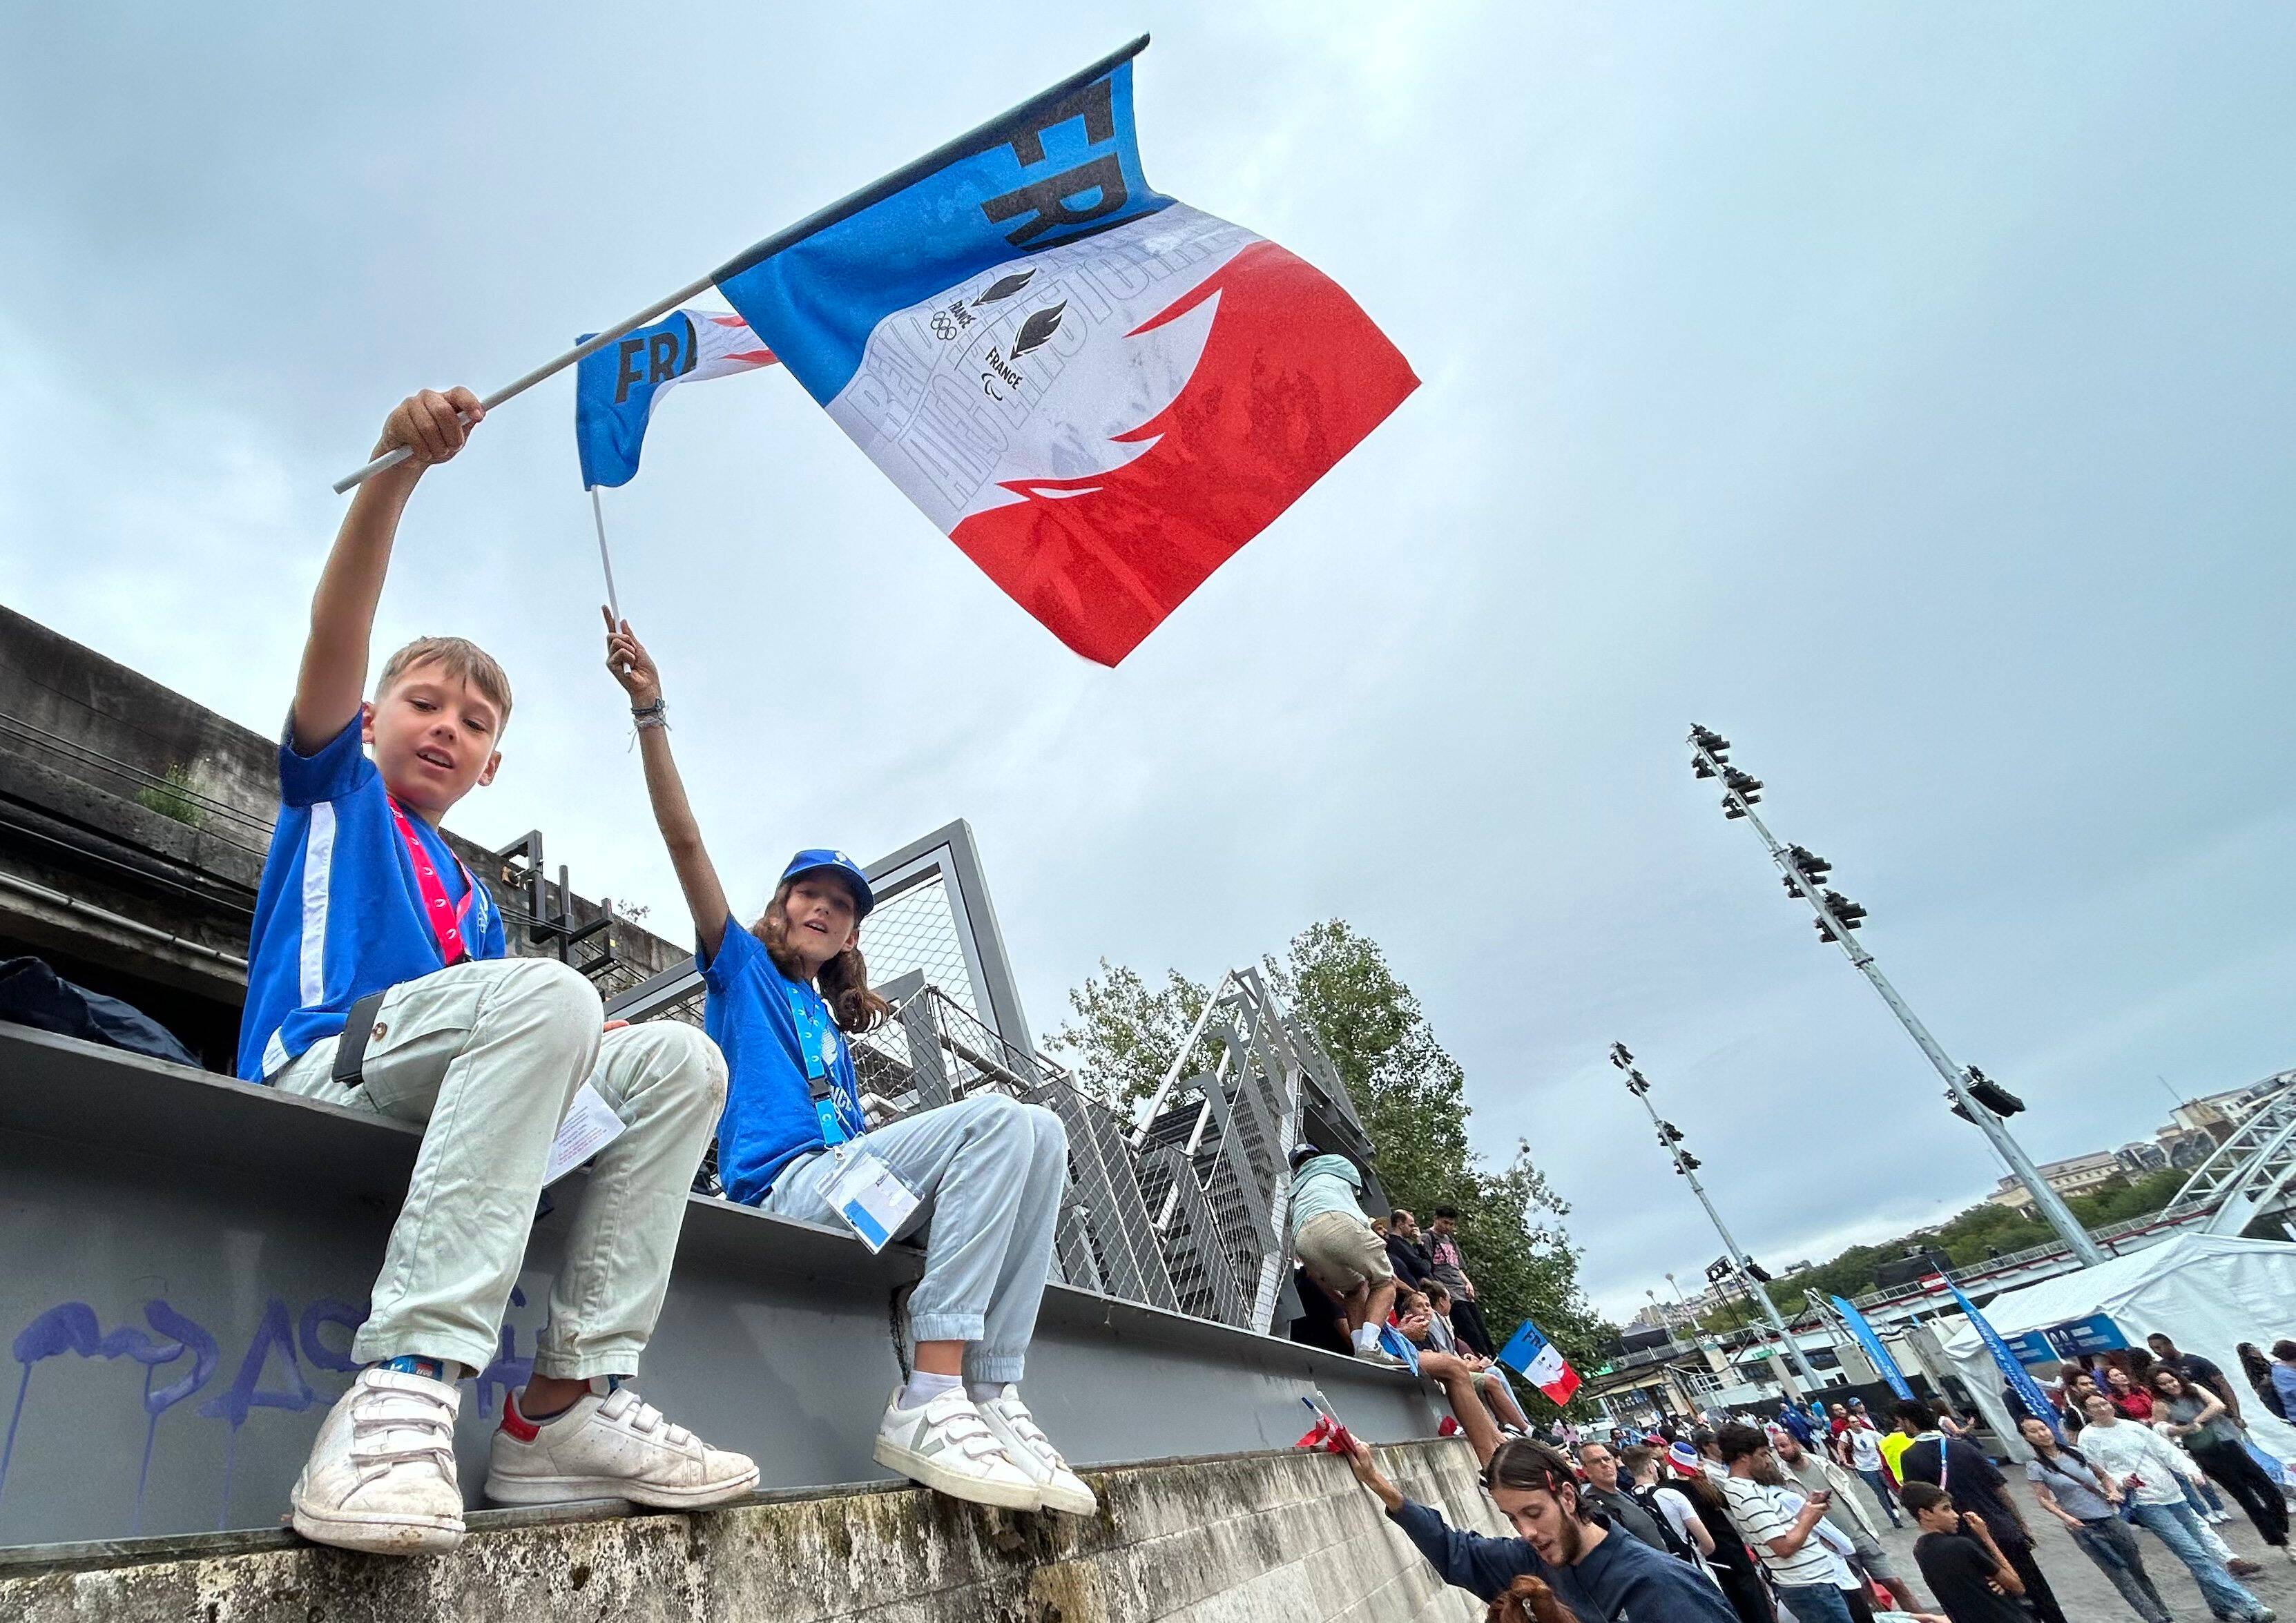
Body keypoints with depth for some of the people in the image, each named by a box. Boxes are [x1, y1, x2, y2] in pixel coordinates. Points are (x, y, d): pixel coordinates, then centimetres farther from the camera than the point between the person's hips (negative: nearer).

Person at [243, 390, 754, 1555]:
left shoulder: (473, 900, 30)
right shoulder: (333, 789, 18)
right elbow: (336, 633, -1)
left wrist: (587, 1051, -3)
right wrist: (397, 468, -14)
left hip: (445, 1097, 6)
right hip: (318, 1063, -6)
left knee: (681, 1061, -13)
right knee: (549, 992, -32)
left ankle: (568, 1399, -23)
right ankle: (407, 1382, -39)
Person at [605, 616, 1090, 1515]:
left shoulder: (833, 1021, 31)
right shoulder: (742, 964, 16)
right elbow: (685, 842, 4)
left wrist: (949, 1130, 8)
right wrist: (650, 712, -6)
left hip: (846, 1181, 6)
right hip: (783, 1185, -6)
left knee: (1037, 1130, -17)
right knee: (1002, 1117, -26)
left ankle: (989, 1396, -26)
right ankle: (926, 1403, -33)